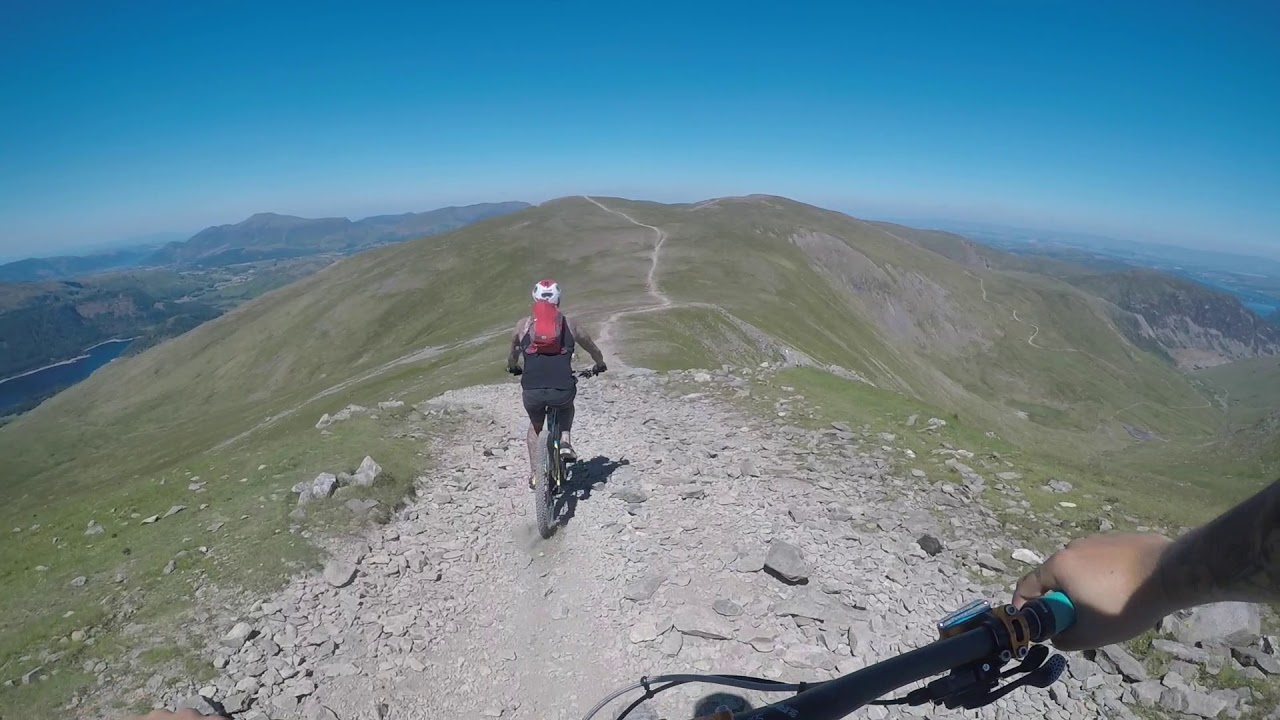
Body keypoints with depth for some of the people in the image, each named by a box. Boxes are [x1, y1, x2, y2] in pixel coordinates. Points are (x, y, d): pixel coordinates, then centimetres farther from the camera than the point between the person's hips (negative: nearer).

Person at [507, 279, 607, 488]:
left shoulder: (523, 324, 15)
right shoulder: (570, 324, 14)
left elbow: (513, 353, 32)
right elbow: (594, 351, 28)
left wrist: (512, 368, 53)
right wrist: (600, 365, 49)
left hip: (532, 392, 1)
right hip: (563, 390, 0)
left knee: (535, 426, 32)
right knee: (567, 406, 37)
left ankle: (535, 473, 26)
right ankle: (565, 441, 18)